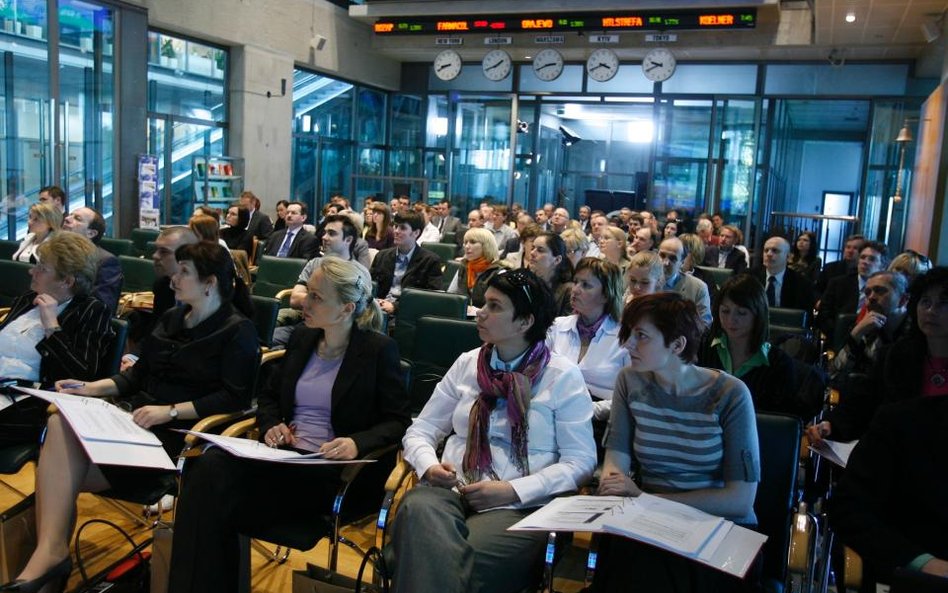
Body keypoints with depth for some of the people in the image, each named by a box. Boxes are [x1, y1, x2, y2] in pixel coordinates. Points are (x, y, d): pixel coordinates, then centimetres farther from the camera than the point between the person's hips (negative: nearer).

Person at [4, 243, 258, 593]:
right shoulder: (171, 318, 21)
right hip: (137, 419, 7)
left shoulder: (237, 331, -4)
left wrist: (171, 411, -21)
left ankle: (50, 551, -7)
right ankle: (49, 550, -25)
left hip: (179, 433, -7)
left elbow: (235, 397, -15)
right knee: (61, 424, -24)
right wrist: (92, 388, 6)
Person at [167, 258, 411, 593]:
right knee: (210, 467, -27)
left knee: (217, 502, -27)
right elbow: (268, 395, 23)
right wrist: (271, 425, 0)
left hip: (330, 469, -6)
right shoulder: (302, 339, 14)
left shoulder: (379, 350, -3)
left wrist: (357, 443, -22)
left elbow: (398, 422, -3)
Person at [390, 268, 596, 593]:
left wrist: (513, 491, -14)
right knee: (418, 508, -33)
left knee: (460, 563, -35)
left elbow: (580, 461, -3)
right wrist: (430, 466, -10)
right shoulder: (467, 363, 11)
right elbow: (420, 429, 13)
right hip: (452, 491, 4)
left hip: (521, 507, -3)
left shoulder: (563, 376, 0)